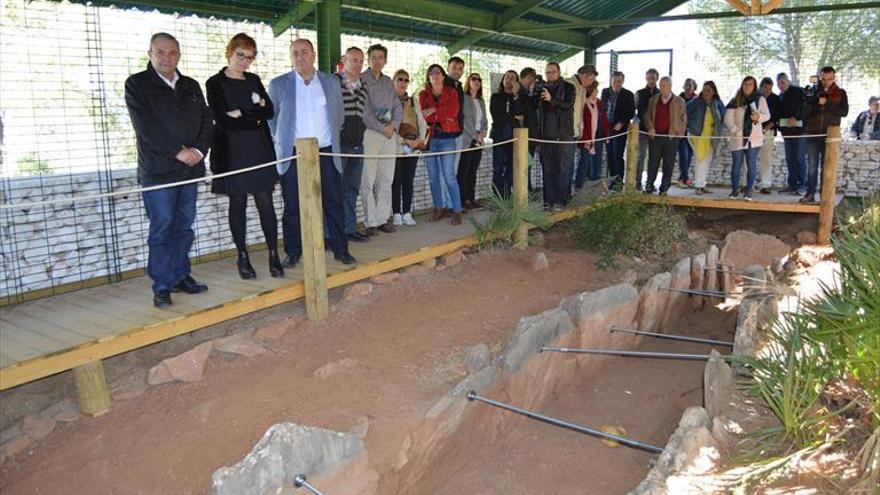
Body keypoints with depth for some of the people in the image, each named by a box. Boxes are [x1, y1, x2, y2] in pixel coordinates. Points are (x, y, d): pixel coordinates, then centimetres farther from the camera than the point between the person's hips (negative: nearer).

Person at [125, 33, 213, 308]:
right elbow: (146, 126, -11)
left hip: (189, 168, 5)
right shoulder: (137, 84, 0)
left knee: (184, 226, 9)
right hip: (158, 170, -5)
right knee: (162, 228, -4)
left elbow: (206, 121, 11)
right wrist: (178, 151, -15)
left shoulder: (191, 87, 15)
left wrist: (199, 150, -6)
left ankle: (181, 277, 20)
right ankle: (162, 286, 2)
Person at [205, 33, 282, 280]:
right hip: (233, 153, -3)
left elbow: (269, 110, 1)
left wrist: (242, 114, -13)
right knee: (238, 204, 4)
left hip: (260, 150, 3)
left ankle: (274, 255, 4)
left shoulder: (254, 80, 14)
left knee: (265, 202, -1)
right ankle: (243, 257, 13)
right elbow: (223, 121, -10)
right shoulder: (216, 83, 0)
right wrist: (256, 119, -5)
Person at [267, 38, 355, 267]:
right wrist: (281, 140, 8)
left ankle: (340, 249, 15)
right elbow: (270, 117, 10)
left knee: (334, 203, 4)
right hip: (293, 154, -1)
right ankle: (293, 252, 13)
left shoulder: (331, 83, 8)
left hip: (326, 153, 1)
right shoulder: (278, 85, 3)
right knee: (293, 207, 3)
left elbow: (339, 115, 17)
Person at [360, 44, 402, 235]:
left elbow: (398, 108, 15)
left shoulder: (388, 82, 17)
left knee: (386, 180, 7)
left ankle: (383, 219, 14)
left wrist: (393, 126, -3)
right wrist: (382, 128, -11)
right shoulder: (360, 79, -2)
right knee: (368, 180, -6)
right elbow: (364, 111, -10)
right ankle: (371, 222, -1)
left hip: (389, 134, 6)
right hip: (369, 133, -6)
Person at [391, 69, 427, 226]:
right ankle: (396, 214, 6)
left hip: (413, 148, 4)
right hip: (396, 147, -4)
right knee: (396, 181, -1)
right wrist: (404, 141, -15)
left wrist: (420, 139, -6)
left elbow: (422, 122, 12)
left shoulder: (413, 101, 15)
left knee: (409, 181, 6)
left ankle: (407, 213, 12)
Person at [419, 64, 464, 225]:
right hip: (430, 138, 3)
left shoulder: (451, 92, 8)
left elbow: (453, 111, -7)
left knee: (449, 175, -10)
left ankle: (457, 211, -6)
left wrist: (433, 111, -8)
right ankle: (438, 209, 14)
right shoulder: (423, 94, 12)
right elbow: (423, 116, -1)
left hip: (447, 138, -3)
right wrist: (442, 115, -11)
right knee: (433, 176, 4)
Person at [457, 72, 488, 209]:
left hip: (478, 140, 7)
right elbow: (465, 119, -10)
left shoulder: (481, 101, 20)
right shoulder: (464, 98, -4)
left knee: (473, 170, 7)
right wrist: (475, 135, -10)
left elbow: (484, 120, 17)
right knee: (464, 171, -6)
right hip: (467, 140, -7)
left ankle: (471, 198, 10)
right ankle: (463, 200, -4)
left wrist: (482, 133, -1)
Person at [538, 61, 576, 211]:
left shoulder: (568, 87, 2)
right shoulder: (542, 88, 12)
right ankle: (549, 200, 10)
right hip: (546, 135, 4)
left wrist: (551, 99, -29)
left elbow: (568, 104, -15)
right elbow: (537, 109, 10)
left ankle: (560, 200, 2)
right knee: (547, 170, 5)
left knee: (562, 169, -2)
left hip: (563, 135, -3)